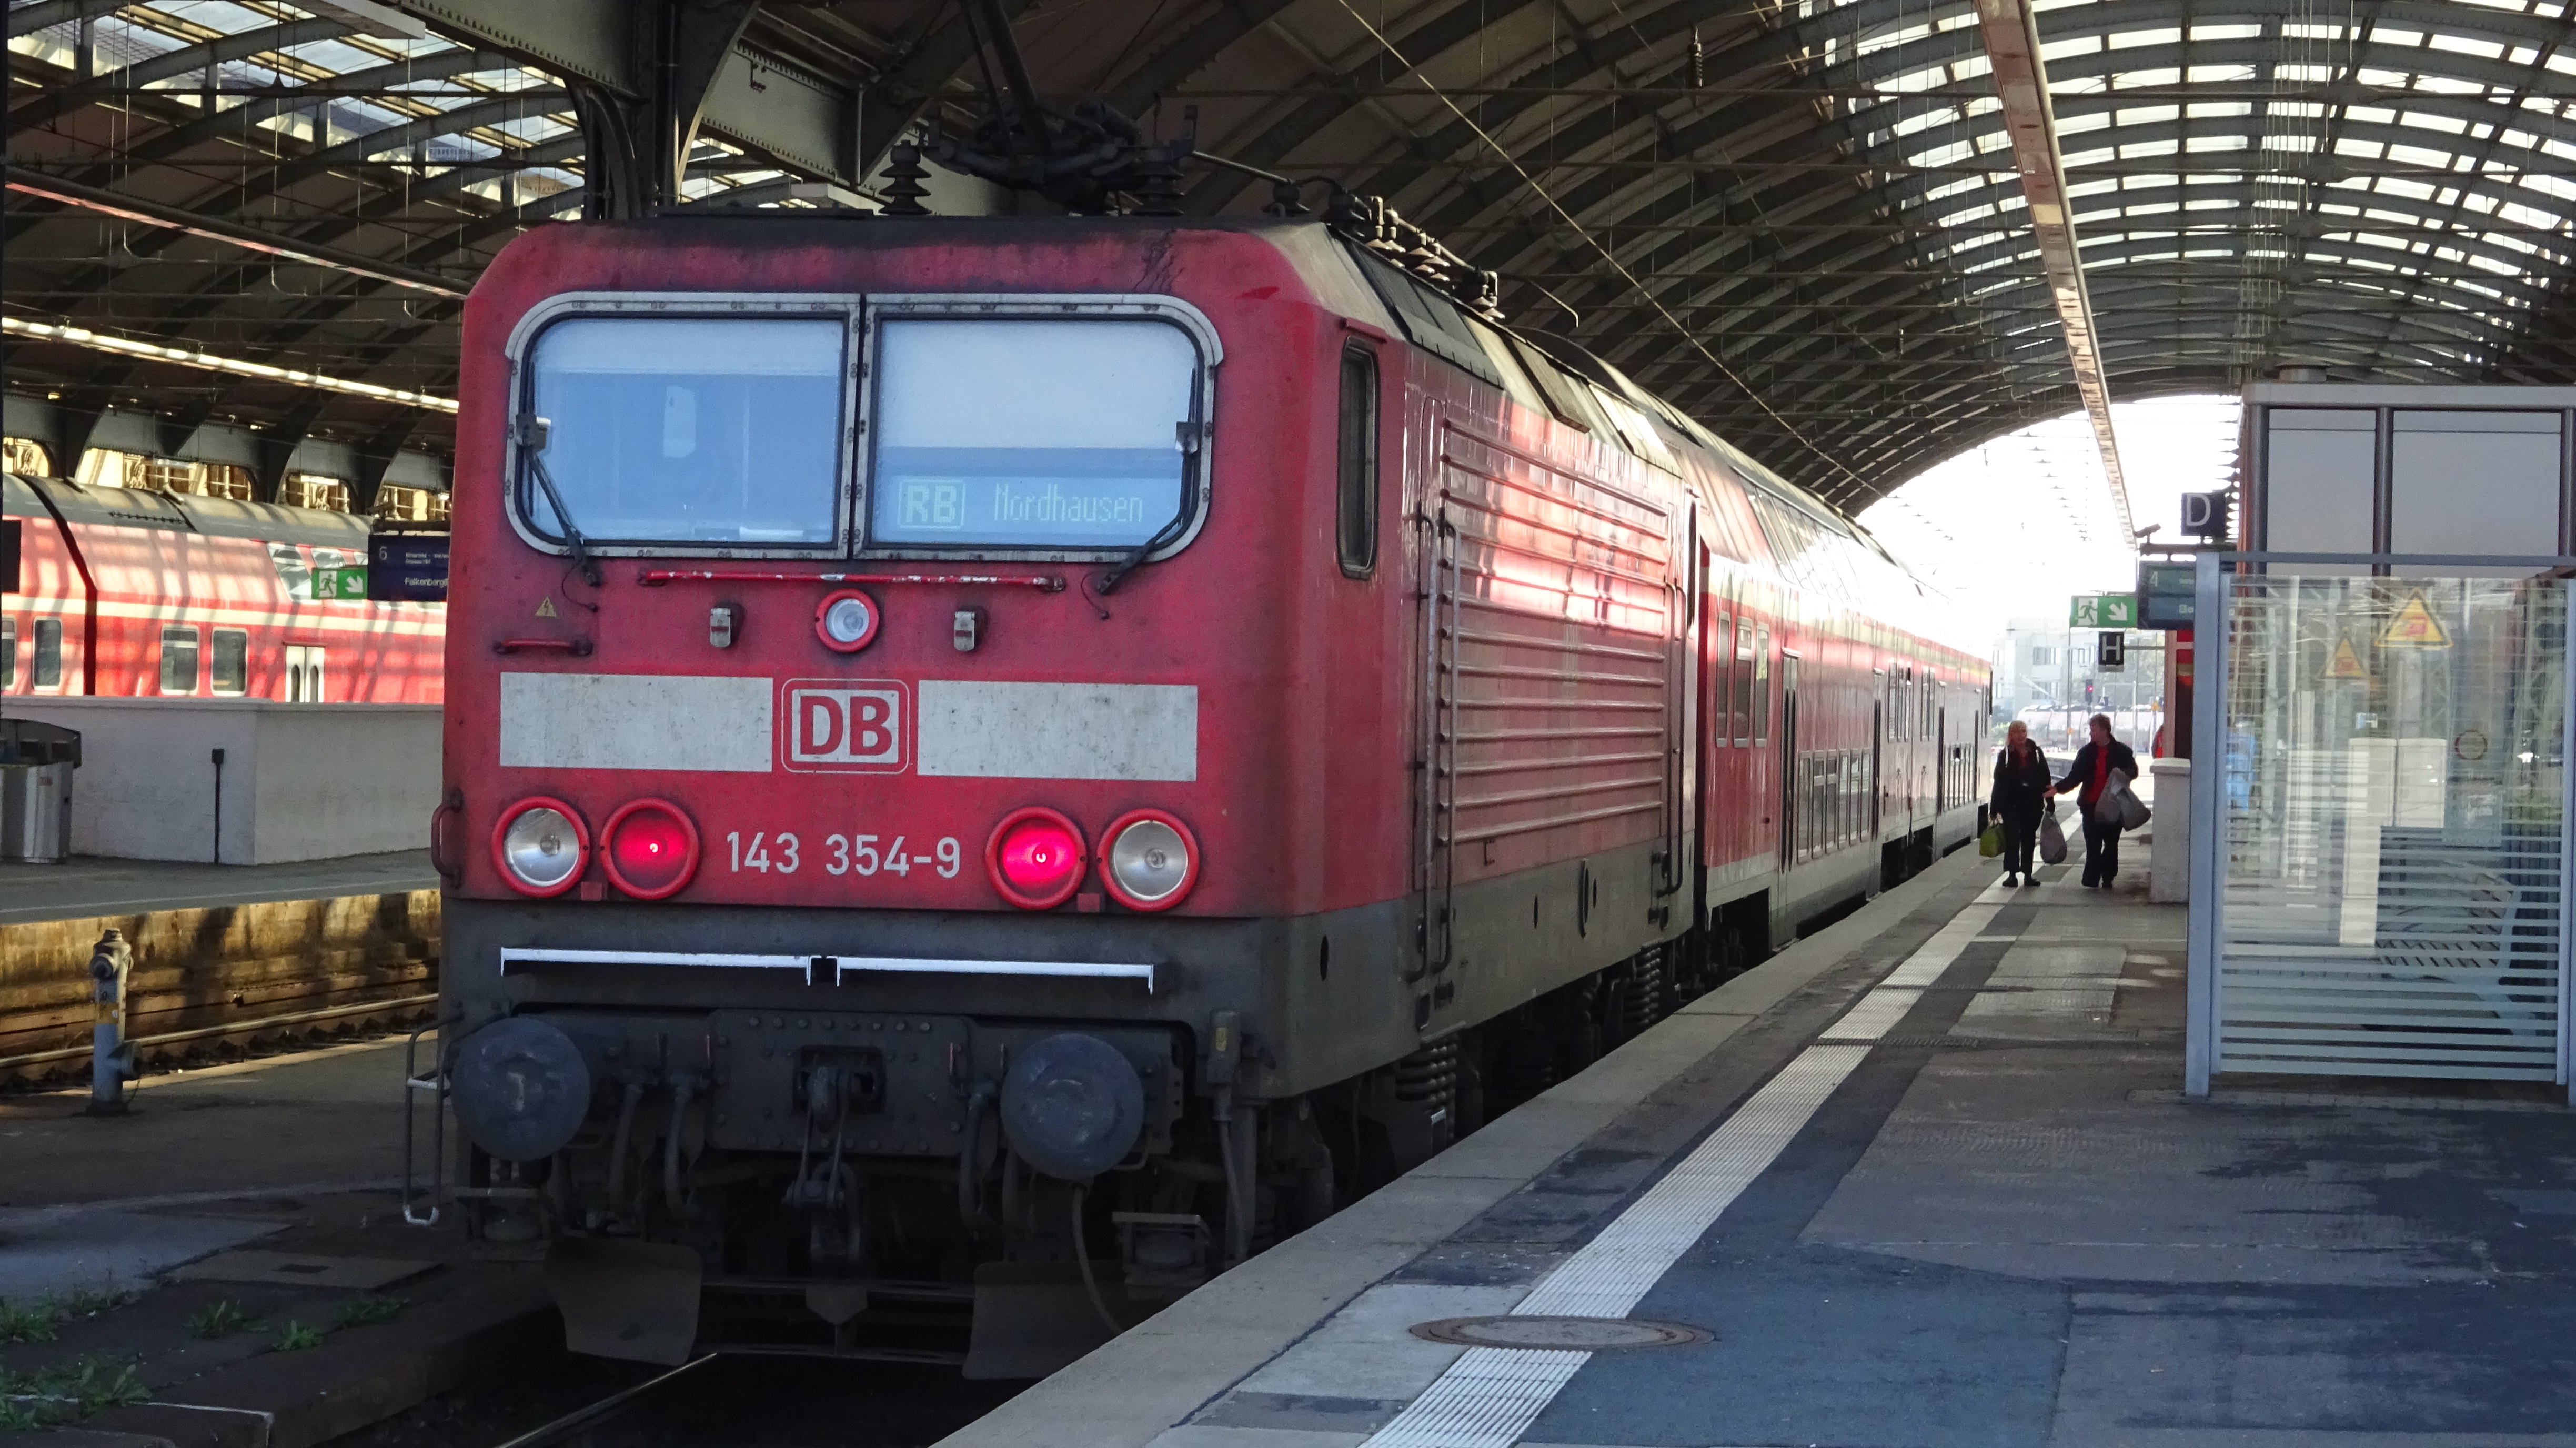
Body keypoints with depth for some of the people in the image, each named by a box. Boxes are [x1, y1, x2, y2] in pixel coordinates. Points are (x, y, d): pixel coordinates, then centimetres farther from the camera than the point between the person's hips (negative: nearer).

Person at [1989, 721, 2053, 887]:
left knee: (2029, 839, 9)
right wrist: (1994, 808, -4)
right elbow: (1999, 782, 0)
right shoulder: (2006, 755, 1)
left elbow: (2045, 779, 8)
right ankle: (2012, 873, -1)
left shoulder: (2036, 753, 6)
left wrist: (2050, 803, 4)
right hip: (2011, 803, -2)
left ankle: (2027, 874, 16)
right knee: (2012, 838, -5)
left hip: (2032, 803, 2)